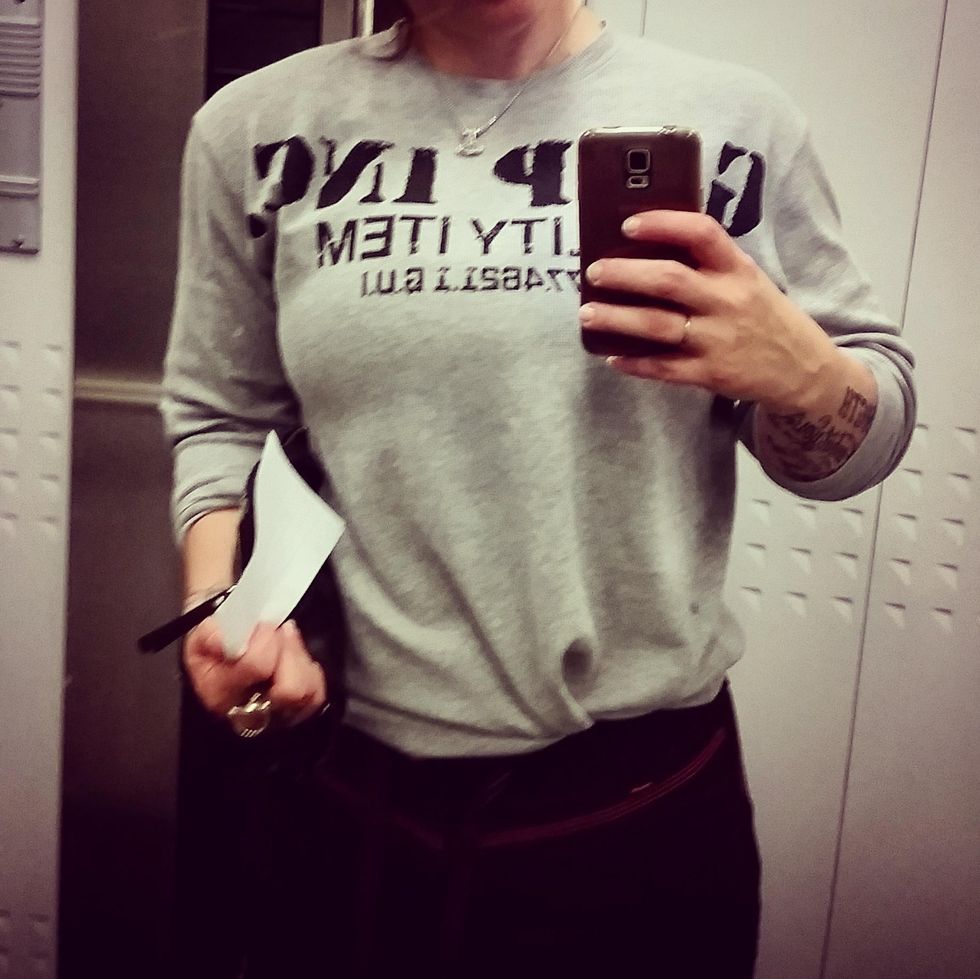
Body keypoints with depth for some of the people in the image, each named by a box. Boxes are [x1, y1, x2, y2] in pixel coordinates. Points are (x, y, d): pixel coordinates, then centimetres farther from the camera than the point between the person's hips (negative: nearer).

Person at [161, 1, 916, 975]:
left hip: (647, 792, 0)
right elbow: (224, 414, 8)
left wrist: (795, 371, -20)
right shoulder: (259, 131, 0)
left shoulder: (733, 121, -3)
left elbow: (864, 434, 2)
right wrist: (222, 597, -10)